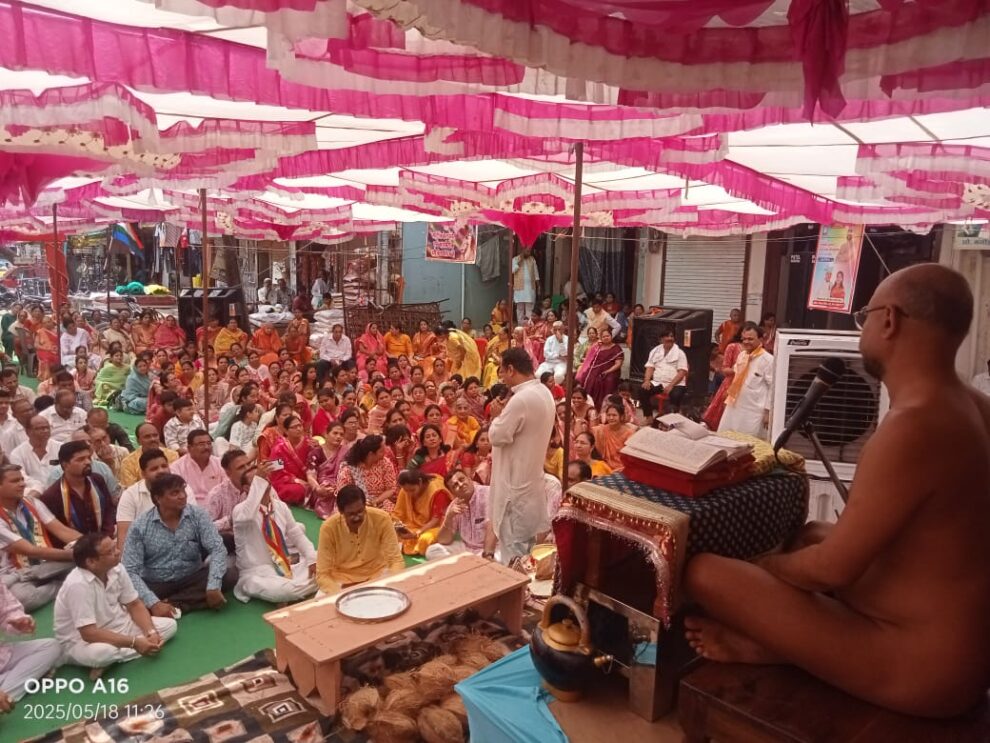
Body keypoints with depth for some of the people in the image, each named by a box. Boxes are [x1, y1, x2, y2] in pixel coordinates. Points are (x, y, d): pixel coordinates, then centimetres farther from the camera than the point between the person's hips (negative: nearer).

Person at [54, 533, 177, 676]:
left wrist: (151, 632, -16)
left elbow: (135, 605, 1)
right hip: (81, 641, -8)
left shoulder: (116, 569, -9)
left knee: (170, 625, -3)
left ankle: (113, 657, -11)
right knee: (101, 652, -42)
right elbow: (89, 633, -31)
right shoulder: (78, 584, -29)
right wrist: (134, 642, -29)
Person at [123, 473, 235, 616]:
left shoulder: (198, 515, -8)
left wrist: (213, 587, -30)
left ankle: (172, 604, -21)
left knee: (230, 575, -23)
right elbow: (131, 571, -16)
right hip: (155, 585, -2)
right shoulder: (140, 526, -11)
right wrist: (154, 603, -30)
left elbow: (217, 549, -15)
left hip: (192, 579, 2)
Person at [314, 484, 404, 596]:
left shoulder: (382, 519, -21)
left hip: (378, 575, 1)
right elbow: (322, 575, -17)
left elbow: (396, 561, -15)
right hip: (342, 581, 0)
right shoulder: (328, 528, -21)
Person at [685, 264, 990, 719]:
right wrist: (828, 534, 13)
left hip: (920, 666, -10)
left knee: (704, 573, -17)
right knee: (811, 535, 28)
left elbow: (832, 569, -23)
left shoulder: (912, 426, -28)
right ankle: (775, 642, 9)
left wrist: (764, 564, -5)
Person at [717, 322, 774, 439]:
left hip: (754, 411, -7)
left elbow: (772, 387, -12)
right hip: (735, 407, 7)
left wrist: (768, 411, -13)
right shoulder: (741, 355, 11)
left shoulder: (767, 359, -11)